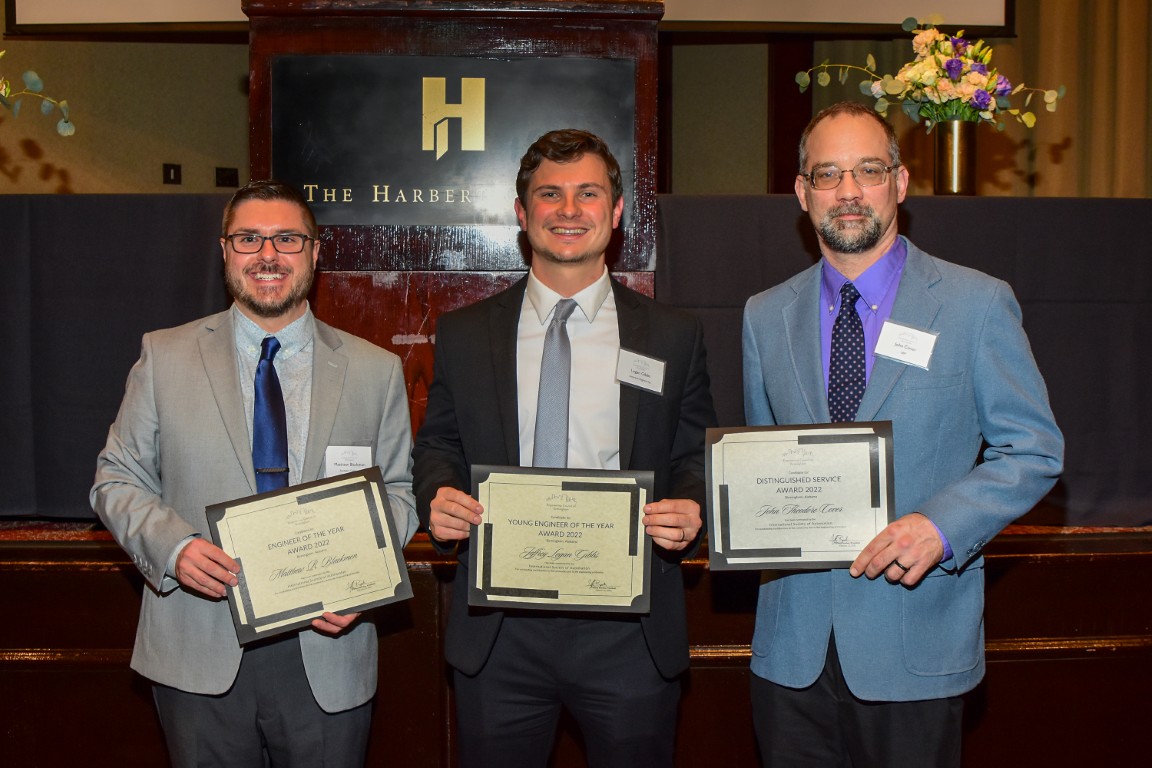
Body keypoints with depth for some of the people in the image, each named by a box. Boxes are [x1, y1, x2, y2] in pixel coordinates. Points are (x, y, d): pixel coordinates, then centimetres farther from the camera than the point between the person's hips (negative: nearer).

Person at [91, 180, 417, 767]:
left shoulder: (375, 371, 3)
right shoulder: (164, 357, 3)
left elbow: (398, 491, 7)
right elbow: (117, 479, 5)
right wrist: (171, 545, -14)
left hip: (326, 648, 1)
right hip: (198, 651, 0)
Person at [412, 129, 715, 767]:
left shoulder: (673, 336, 5)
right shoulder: (463, 334, 7)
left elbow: (696, 456, 8)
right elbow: (437, 445, 11)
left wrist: (691, 510, -13)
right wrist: (437, 497, -10)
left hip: (629, 628, 0)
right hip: (497, 627, 1)